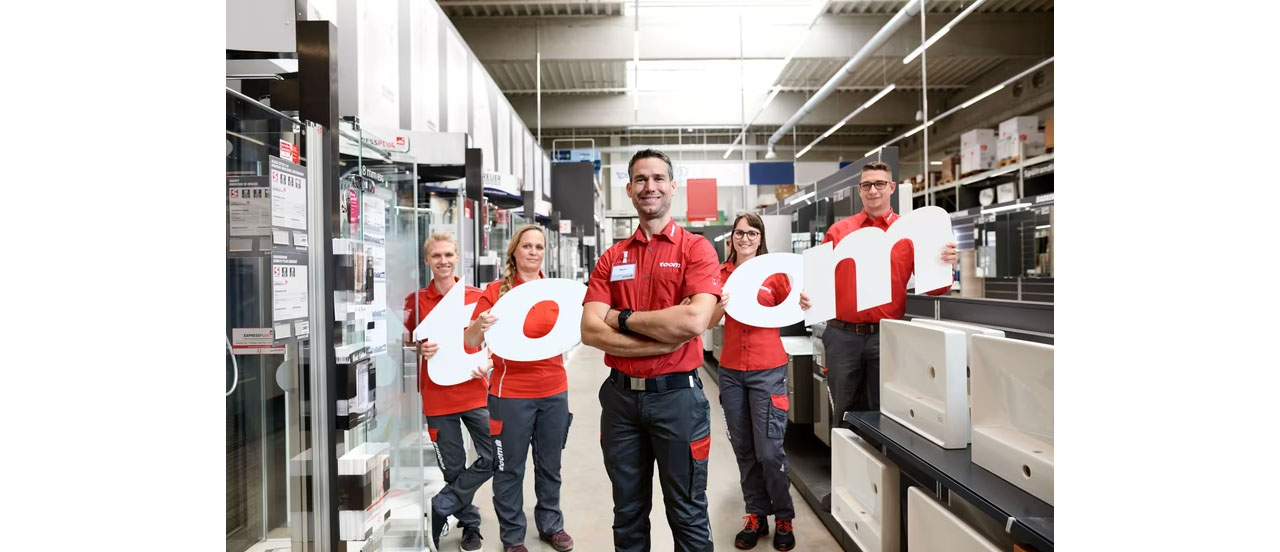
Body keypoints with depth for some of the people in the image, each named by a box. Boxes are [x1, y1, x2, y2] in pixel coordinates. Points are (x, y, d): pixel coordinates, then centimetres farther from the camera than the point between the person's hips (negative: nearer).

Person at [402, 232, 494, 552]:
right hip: (437, 397, -1)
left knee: (495, 457, -4)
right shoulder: (417, 300, -1)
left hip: (475, 392, 1)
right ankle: (470, 524, 30)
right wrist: (421, 349, -15)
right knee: (454, 468, 9)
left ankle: (440, 509, 12)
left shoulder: (477, 297, 2)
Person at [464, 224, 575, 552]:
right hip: (511, 393, -3)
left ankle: (551, 525, 33)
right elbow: (471, 342, -6)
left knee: (550, 465, 16)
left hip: (554, 391, 3)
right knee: (510, 468, 8)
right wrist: (480, 324, -26)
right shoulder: (496, 290, -5)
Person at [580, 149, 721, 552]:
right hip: (620, 394, 4)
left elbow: (694, 321, -21)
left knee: (687, 514, 11)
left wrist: (623, 318, -11)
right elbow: (590, 331, -6)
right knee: (628, 513, 18)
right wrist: (664, 338, -17)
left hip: (676, 394, -3)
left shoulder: (696, 249, -5)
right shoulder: (611, 259, 6)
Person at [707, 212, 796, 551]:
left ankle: (784, 519, 18)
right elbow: (710, 322, 1)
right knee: (744, 450, 11)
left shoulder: (774, 272, -2)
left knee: (769, 451, -2)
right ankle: (756, 515, 26)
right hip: (731, 371, 3)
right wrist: (721, 305, -18)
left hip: (767, 370, -3)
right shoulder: (722, 274, 4)